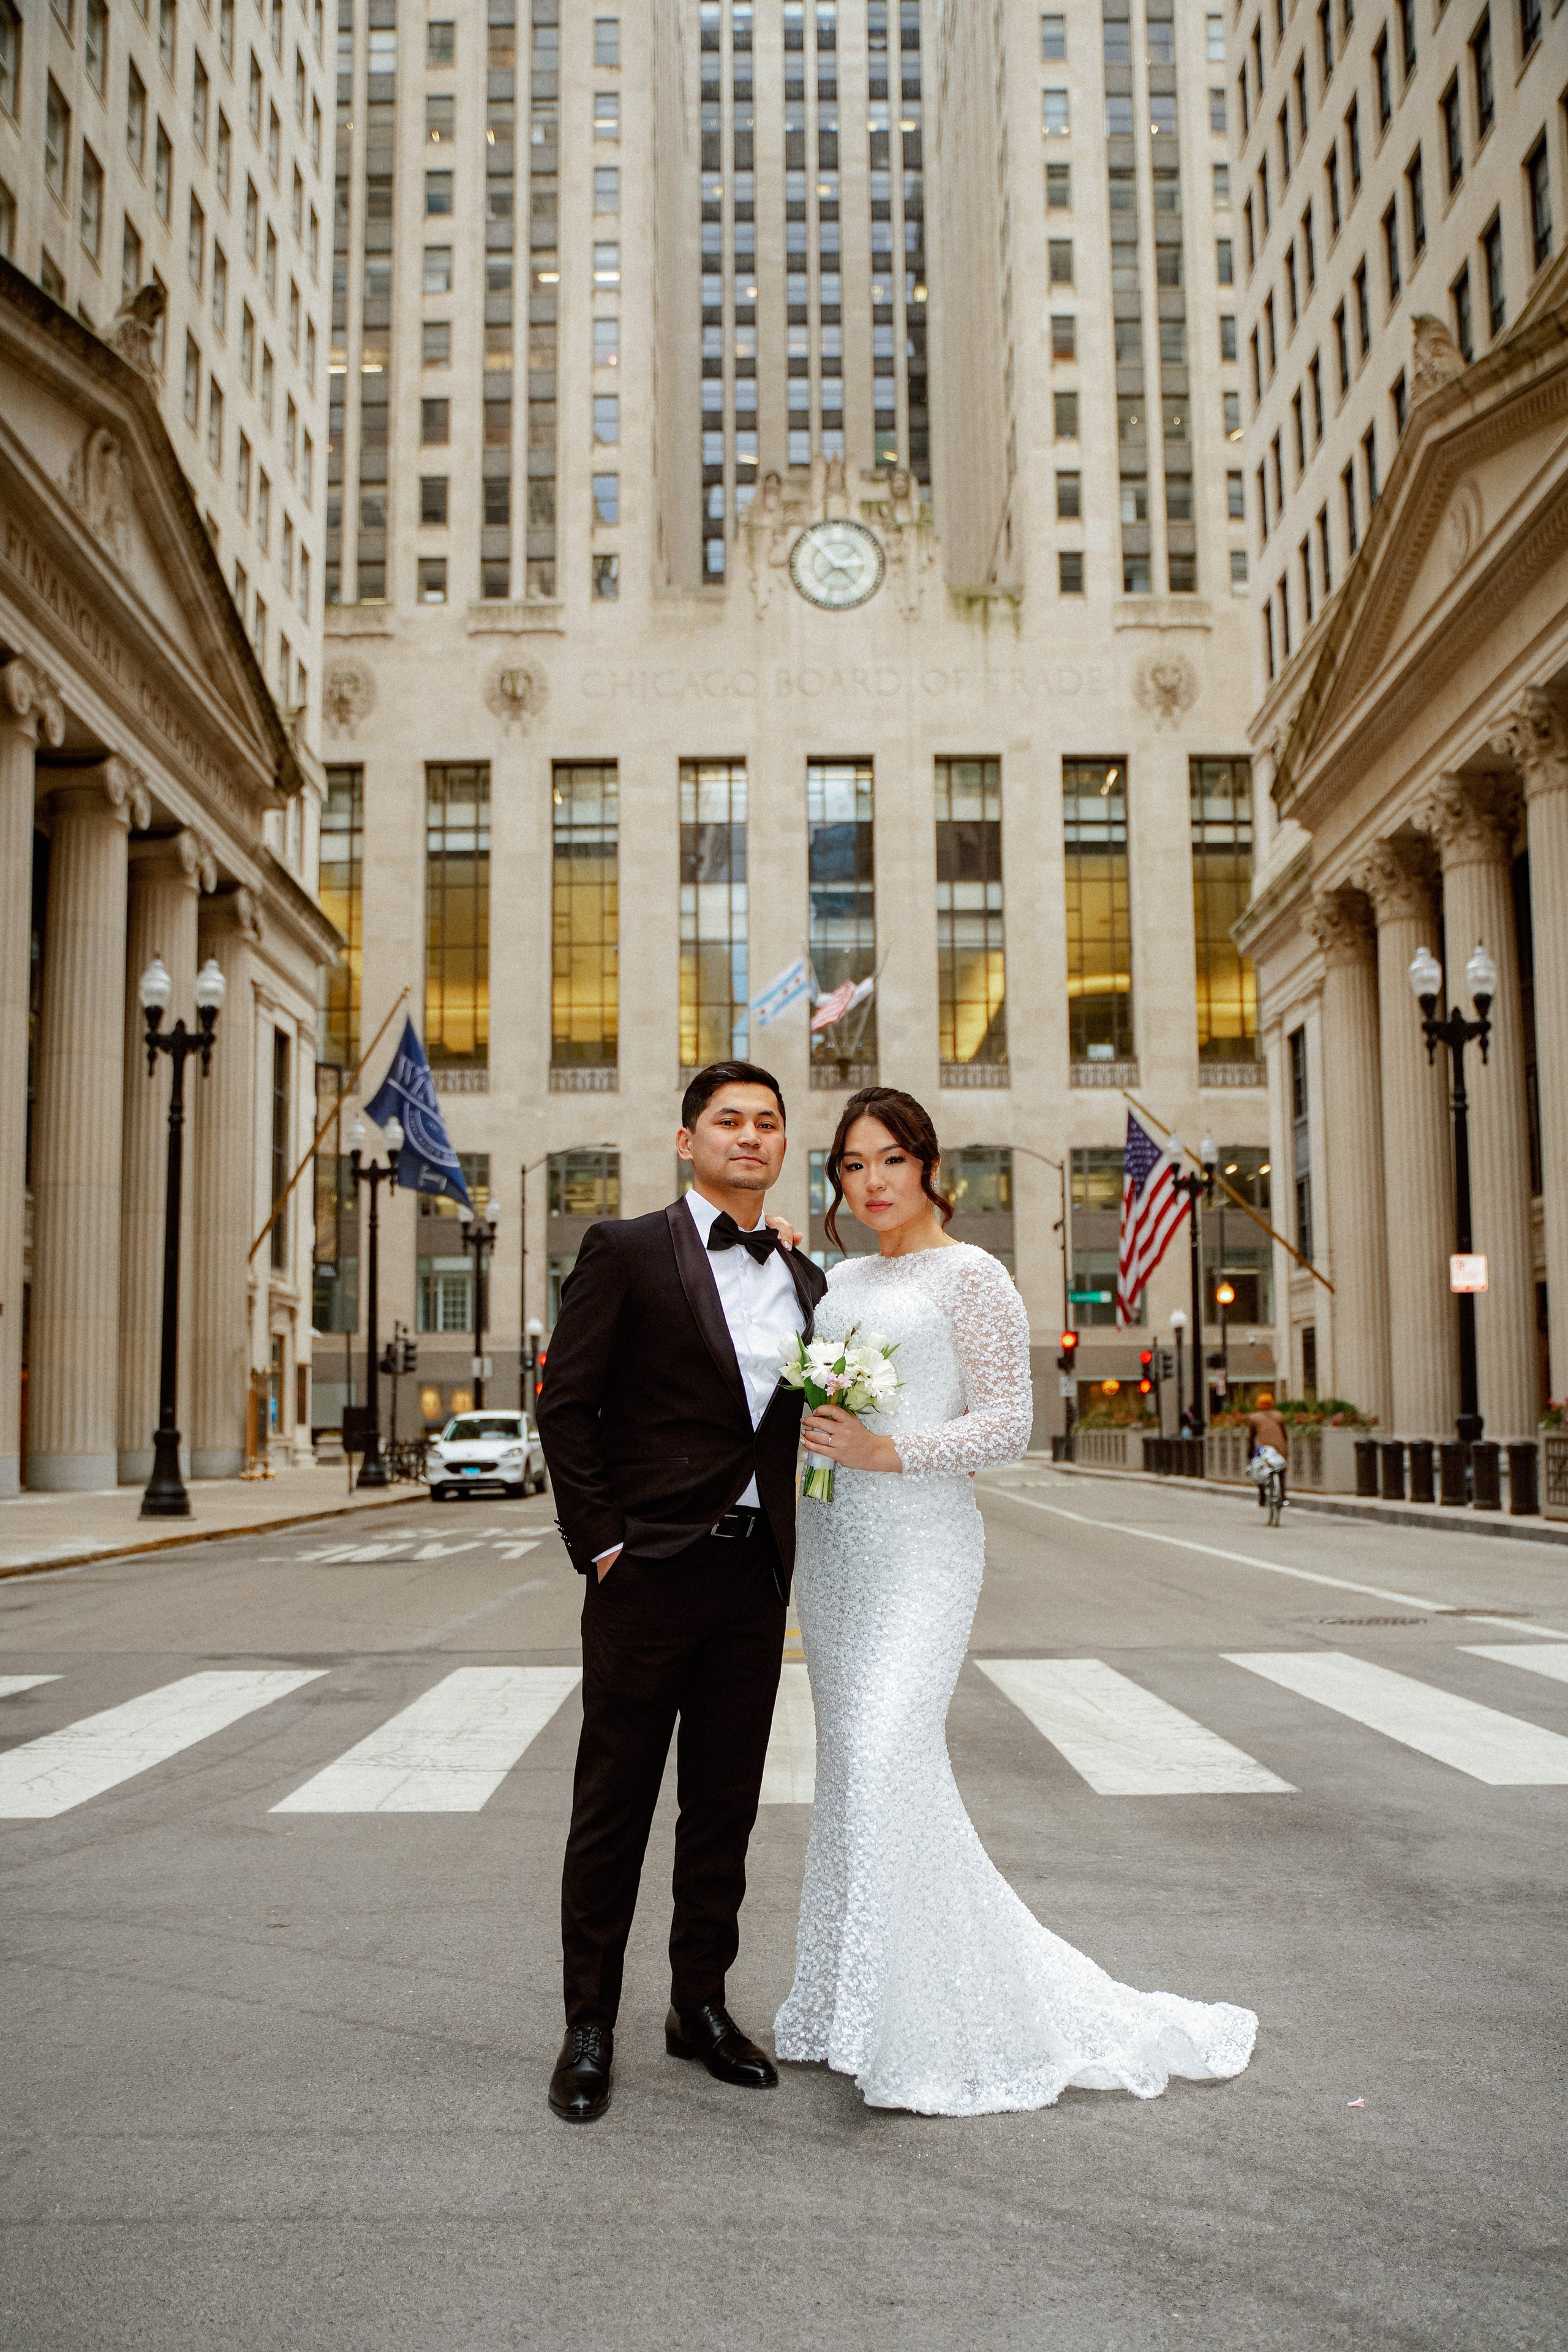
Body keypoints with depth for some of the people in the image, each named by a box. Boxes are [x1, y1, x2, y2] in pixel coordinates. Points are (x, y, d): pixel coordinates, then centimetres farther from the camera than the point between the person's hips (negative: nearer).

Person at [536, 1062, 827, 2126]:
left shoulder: (806, 1277, 11)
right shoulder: (627, 1251, -4)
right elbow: (565, 1405, -6)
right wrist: (600, 1543, -10)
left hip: (755, 1575, 5)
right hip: (648, 1568, -5)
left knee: (726, 1804, 13)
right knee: (615, 1802, 4)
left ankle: (701, 2005, 28)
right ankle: (590, 2027, 18)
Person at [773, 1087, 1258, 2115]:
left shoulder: (970, 1275, -5)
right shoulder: (839, 1280, 15)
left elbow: (1008, 1422, -10)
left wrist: (885, 1451, -19)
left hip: (922, 1541, -7)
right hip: (833, 1539, 7)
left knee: (893, 1760, -16)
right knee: (850, 1766, 9)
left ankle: (944, 2029, -5)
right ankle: (854, 2002, 19)